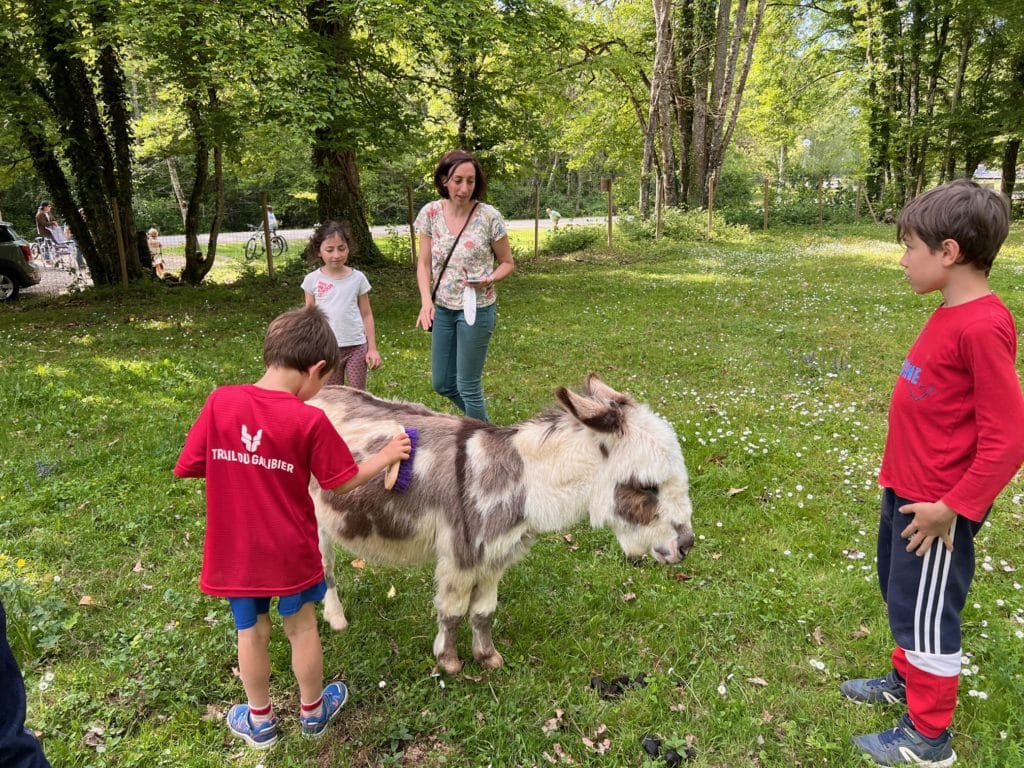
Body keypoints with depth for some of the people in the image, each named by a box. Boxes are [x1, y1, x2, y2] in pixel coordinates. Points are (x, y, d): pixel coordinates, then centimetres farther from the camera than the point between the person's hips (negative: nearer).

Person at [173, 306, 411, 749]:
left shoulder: (220, 402, -14)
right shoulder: (310, 421, -20)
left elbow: (188, 467, -6)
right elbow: (343, 482, -10)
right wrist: (385, 457, 5)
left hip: (235, 550, 2)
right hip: (289, 550, -2)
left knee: (251, 632, 21)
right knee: (301, 626, 21)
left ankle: (259, 720, 41)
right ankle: (313, 711, 40)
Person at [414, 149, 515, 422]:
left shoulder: (489, 216, -11)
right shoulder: (431, 213, -3)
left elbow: (508, 263, -1)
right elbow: (424, 263, 1)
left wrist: (489, 279, -21)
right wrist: (426, 301, -13)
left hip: (476, 308, -5)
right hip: (442, 308, 5)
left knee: (468, 386, 0)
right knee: (442, 383, 14)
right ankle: (480, 420, 39)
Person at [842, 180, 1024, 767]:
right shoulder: (951, 315, 5)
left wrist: (952, 508, -20)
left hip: (937, 505, -9)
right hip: (907, 491, 9)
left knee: (925, 613, 7)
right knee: (901, 595, 25)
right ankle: (908, 680, 47)